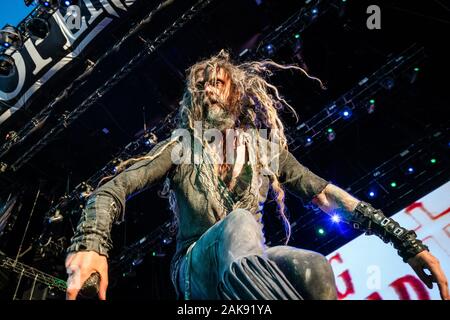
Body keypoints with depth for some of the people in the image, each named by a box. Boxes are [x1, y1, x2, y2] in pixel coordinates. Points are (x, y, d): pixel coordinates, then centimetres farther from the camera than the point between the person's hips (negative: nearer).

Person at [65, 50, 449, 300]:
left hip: (251, 265, 2)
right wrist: (90, 244, -28)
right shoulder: (180, 147, 8)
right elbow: (114, 188, -4)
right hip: (197, 268, -2)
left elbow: (330, 196, 10)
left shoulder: (266, 148, 15)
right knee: (238, 223, -36)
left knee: (312, 266, -33)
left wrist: (408, 242, 1)